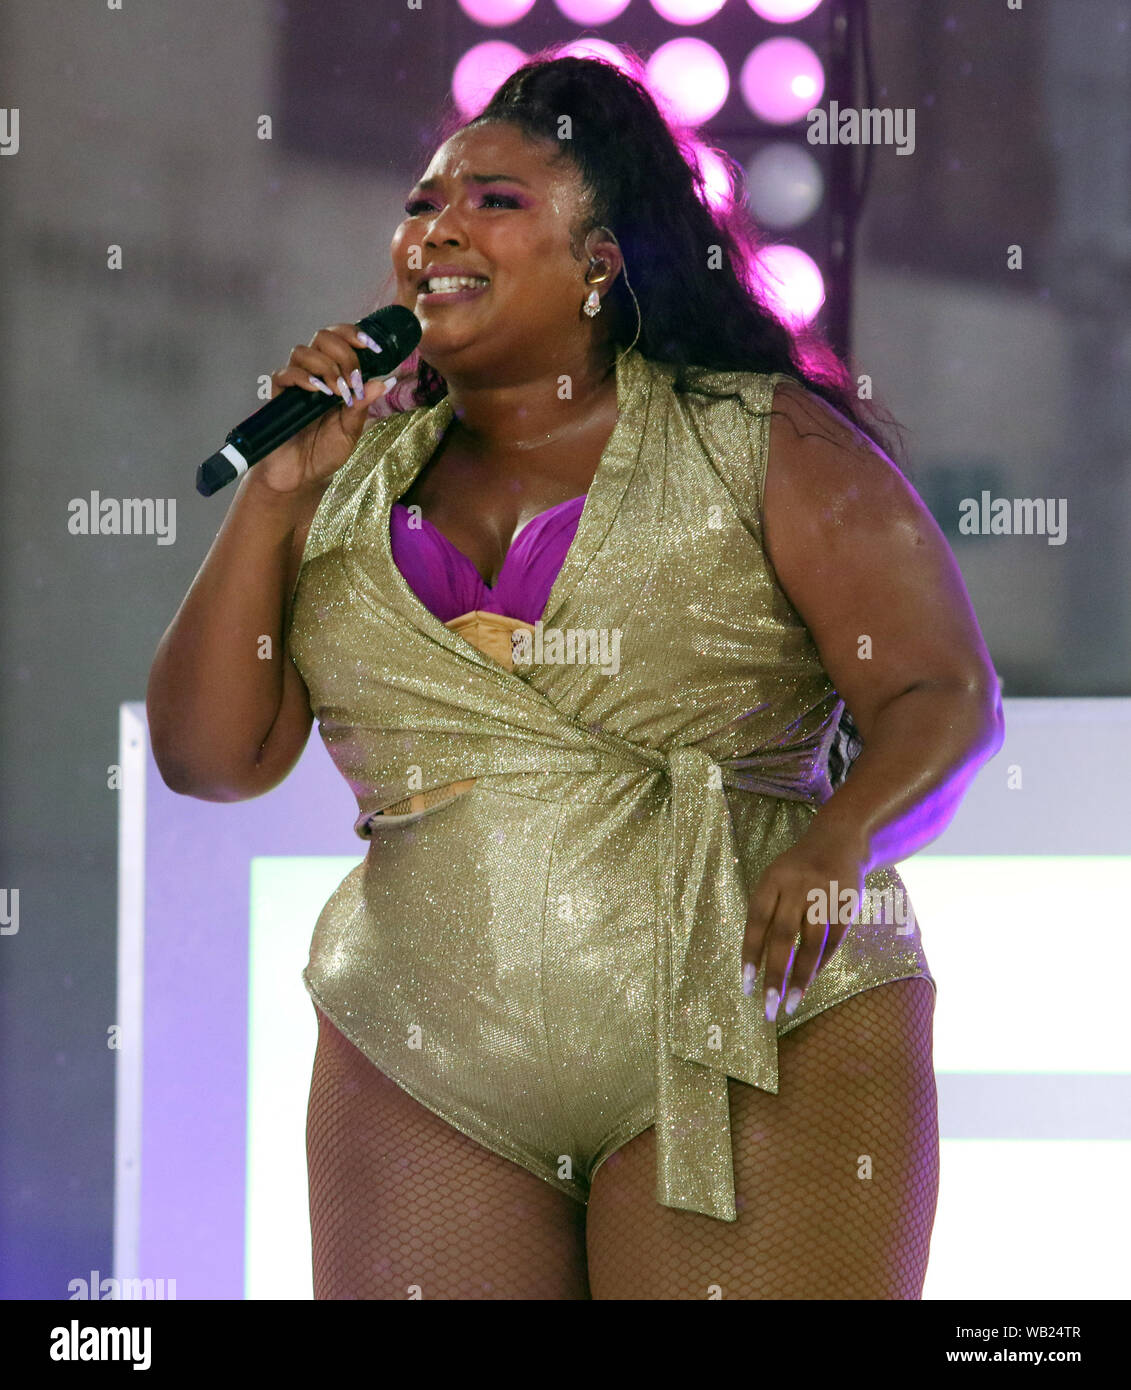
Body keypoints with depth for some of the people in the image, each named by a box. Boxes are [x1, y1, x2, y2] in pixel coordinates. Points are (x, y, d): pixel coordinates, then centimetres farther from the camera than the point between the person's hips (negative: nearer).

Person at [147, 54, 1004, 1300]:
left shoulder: (760, 442, 4)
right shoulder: (356, 486, 14)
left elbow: (944, 696, -1)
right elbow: (209, 757, 9)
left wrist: (840, 836, -21)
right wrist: (273, 492, 1)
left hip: (751, 1046, -3)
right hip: (425, 1077, 3)